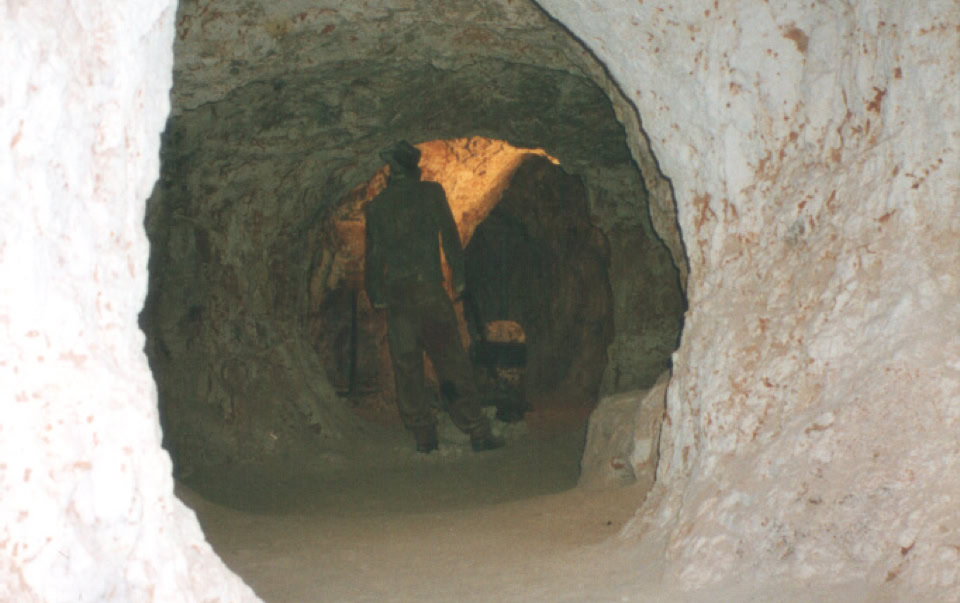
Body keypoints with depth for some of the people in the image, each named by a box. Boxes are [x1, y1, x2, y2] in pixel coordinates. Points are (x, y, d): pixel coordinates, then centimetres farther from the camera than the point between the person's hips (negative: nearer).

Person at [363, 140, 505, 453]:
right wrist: (458, 277, 8)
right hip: (429, 288, -2)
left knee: (406, 367, 8)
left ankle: (423, 436, 8)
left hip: (396, 293, 3)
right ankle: (477, 433, -1)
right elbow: (449, 236, 1)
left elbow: (373, 254, 10)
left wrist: (375, 295, 16)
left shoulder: (377, 206, 9)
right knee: (452, 363, -1)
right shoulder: (430, 192, 2)